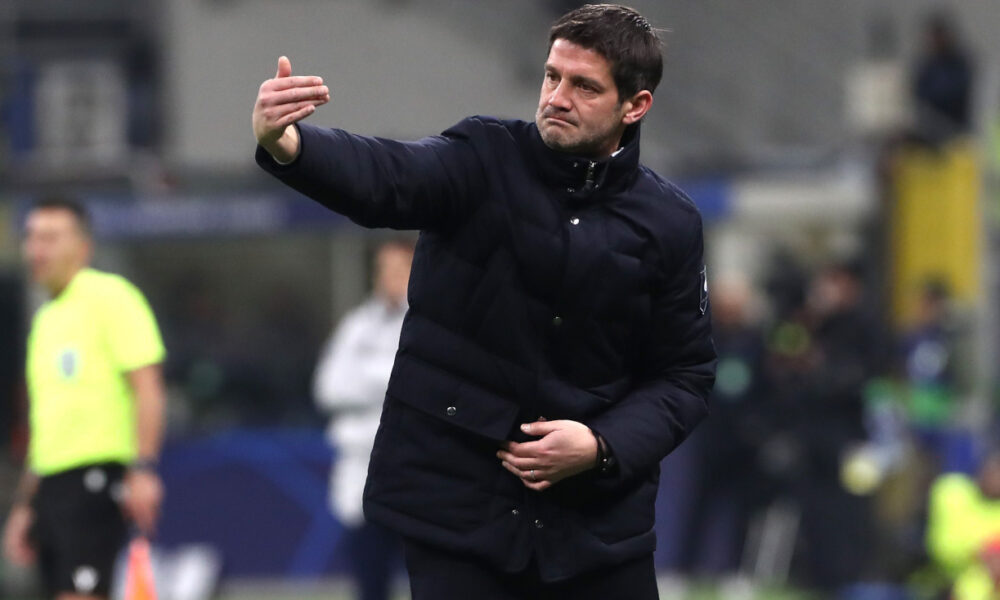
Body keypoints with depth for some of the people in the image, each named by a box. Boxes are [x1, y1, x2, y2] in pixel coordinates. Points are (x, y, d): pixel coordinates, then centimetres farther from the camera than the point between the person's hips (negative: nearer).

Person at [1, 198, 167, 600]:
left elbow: (146, 389, -12)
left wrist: (143, 468, -22)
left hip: (96, 475, -8)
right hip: (51, 484, 8)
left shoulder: (109, 297, -4)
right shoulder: (46, 318, 21)